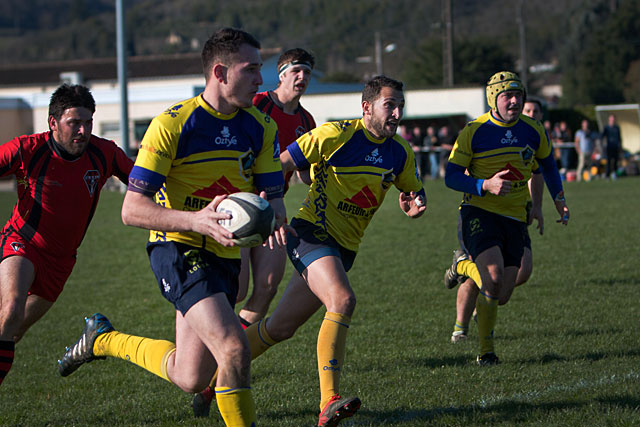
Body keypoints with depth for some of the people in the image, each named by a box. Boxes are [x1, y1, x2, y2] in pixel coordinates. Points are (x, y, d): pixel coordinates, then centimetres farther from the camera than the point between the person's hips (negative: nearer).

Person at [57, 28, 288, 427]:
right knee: (234, 350, -26)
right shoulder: (171, 124, -16)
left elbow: (272, 195, 6)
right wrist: (196, 220, -33)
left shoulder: (261, 127, 1)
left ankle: (104, 338, 35)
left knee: (190, 378, 10)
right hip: (178, 248, -6)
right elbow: (132, 208, -17)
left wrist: (274, 219, -19)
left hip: (226, 256, 6)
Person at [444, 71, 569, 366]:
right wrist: (486, 186, -24)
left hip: (514, 217, 4)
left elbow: (548, 166, 20)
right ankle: (485, 350, -10)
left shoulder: (533, 131, 3)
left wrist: (559, 199, 7)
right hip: (479, 212, -4)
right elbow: (451, 177, -8)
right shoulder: (474, 132, -9)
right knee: (493, 278, -24)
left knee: (503, 295, -1)